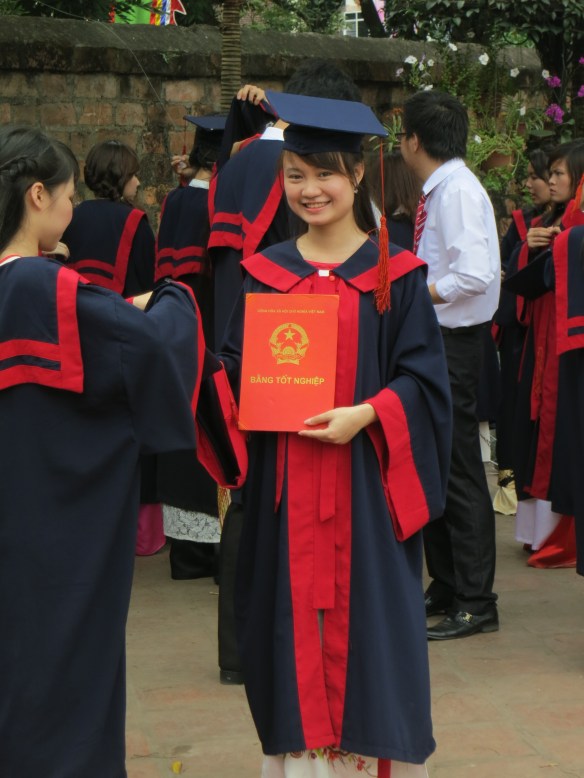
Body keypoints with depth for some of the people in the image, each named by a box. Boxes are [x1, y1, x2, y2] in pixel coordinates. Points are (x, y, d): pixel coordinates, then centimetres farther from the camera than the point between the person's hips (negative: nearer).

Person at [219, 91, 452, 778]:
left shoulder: (395, 273, 1)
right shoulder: (265, 273, 9)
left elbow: (422, 378, -3)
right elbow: (234, 366, 12)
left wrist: (365, 415, -20)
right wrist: (234, 386, -10)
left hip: (365, 479, -2)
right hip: (284, 487, 2)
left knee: (365, 621, 1)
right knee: (292, 618, 5)